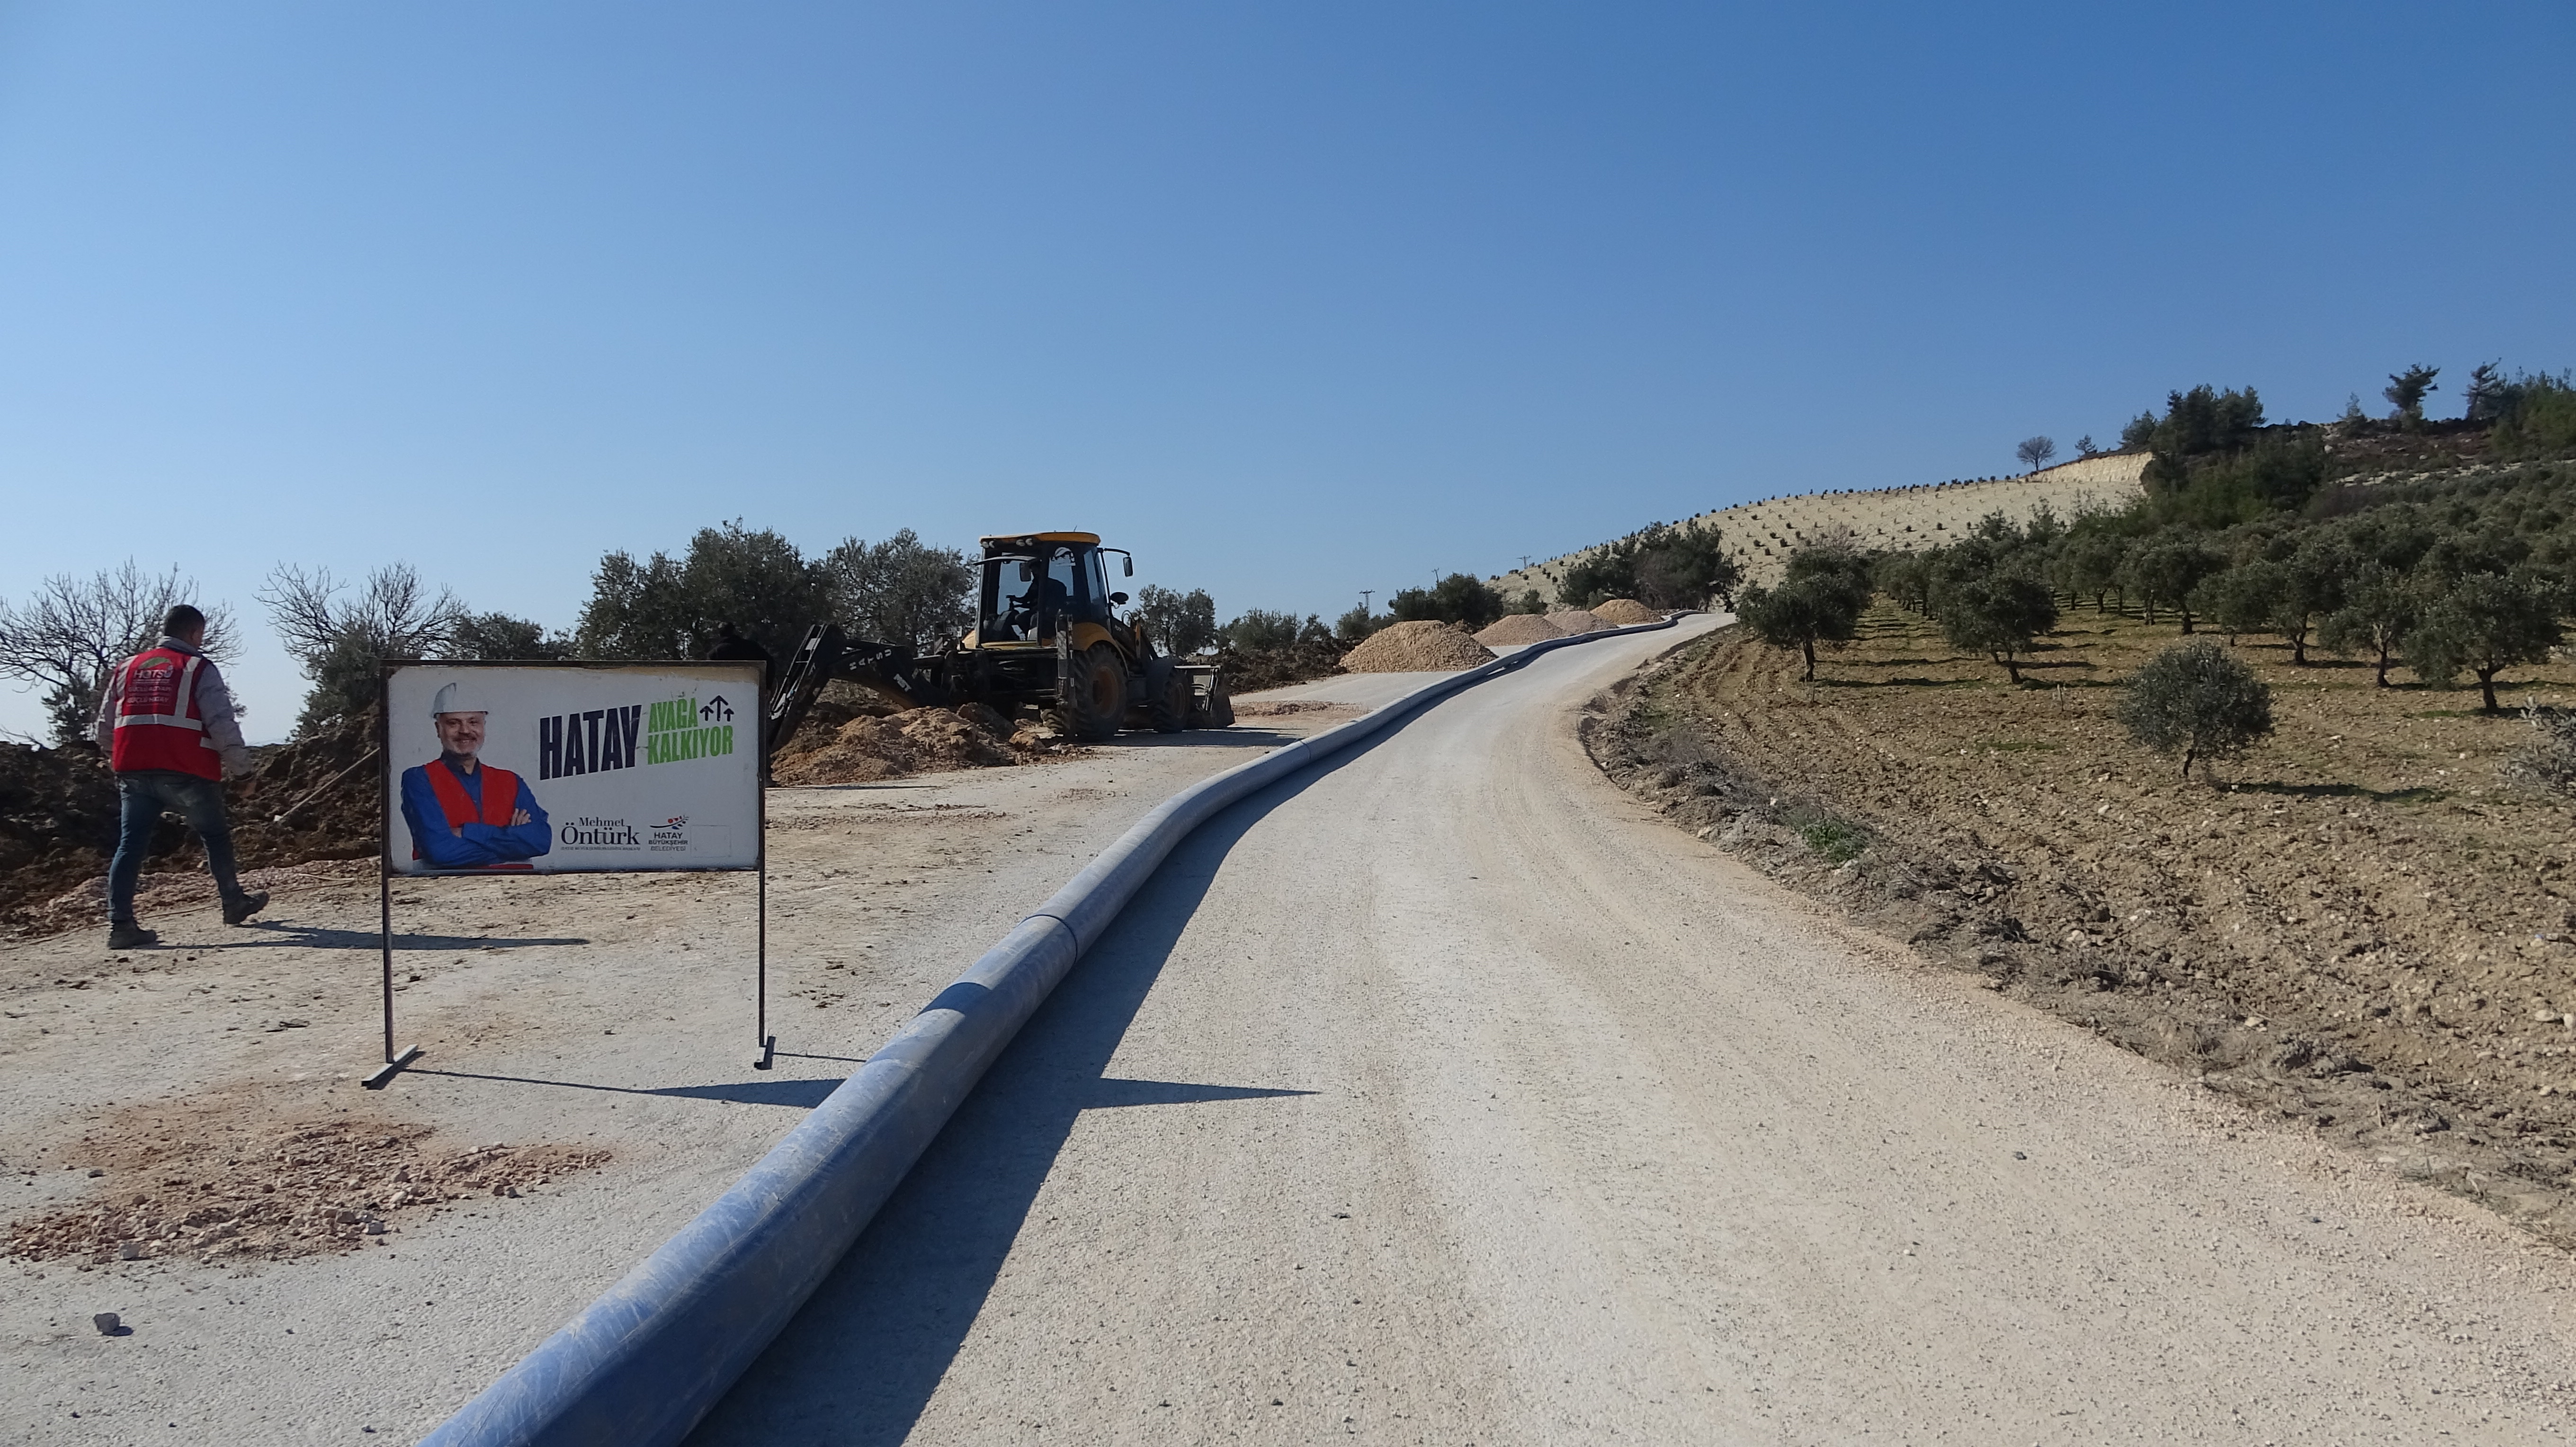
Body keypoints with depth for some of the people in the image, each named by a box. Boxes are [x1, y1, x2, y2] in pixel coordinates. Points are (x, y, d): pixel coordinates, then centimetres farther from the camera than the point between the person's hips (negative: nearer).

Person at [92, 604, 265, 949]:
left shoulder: (127, 668, 16)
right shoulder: (198, 668, -1)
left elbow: (103, 729, 19)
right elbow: (222, 722, -10)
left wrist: (118, 761, 32)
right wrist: (240, 766, -2)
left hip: (134, 773, 4)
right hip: (186, 772, -4)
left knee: (130, 845, 4)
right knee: (216, 835, 14)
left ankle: (120, 924, -4)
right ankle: (234, 903, 25)